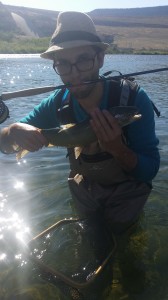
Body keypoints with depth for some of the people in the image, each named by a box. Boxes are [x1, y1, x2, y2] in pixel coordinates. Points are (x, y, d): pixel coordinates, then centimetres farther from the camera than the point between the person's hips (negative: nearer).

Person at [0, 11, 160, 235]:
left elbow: (150, 172, -26)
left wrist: (118, 149, -47)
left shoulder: (133, 98, -31)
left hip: (126, 191, -3)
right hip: (85, 189, 3)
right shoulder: (58, 104, -22)